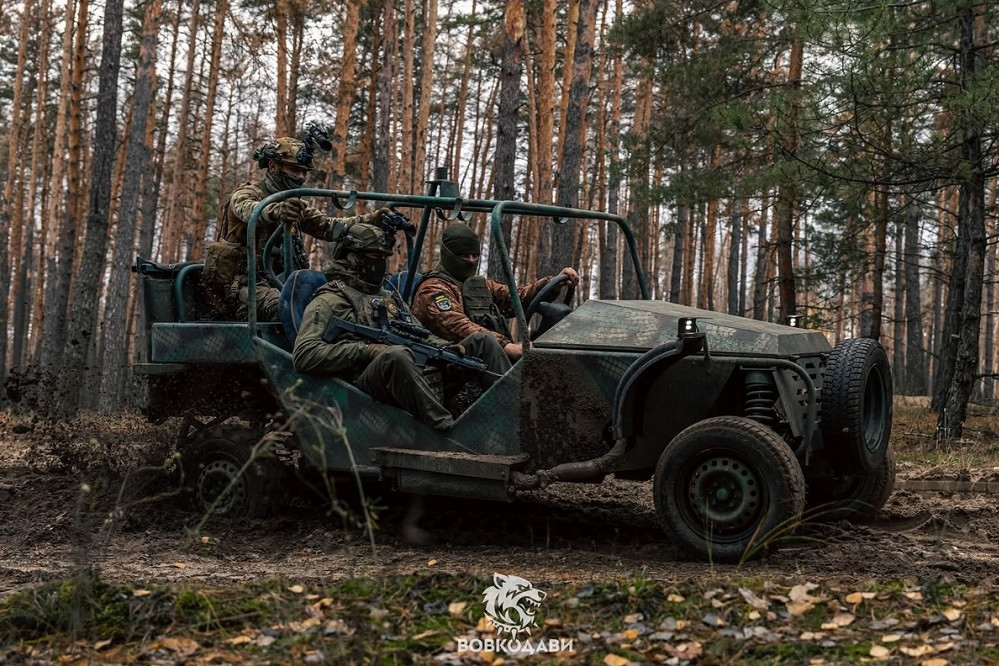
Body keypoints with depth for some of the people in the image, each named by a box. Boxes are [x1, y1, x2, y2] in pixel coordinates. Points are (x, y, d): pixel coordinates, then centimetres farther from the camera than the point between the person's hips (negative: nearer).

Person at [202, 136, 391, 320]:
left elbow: (328, 226, 8)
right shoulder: (246, 194, -3)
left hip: (280, 282, 7)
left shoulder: (295, 207, 20)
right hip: (244, 284, -7)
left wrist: (368, 219, -9)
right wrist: (276, 210, -53)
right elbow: (248, 210, -29)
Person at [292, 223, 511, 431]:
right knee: (396, 354, -41)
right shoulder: (328, 301, 5)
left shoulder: (391, 298, 29)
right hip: (367, 383, -7)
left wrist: (447, 348, 6)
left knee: (482, 341, 2)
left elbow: (422, 336, 30)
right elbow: (304, 355, -9)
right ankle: (450, 433, -47)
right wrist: (366, 350, -15)